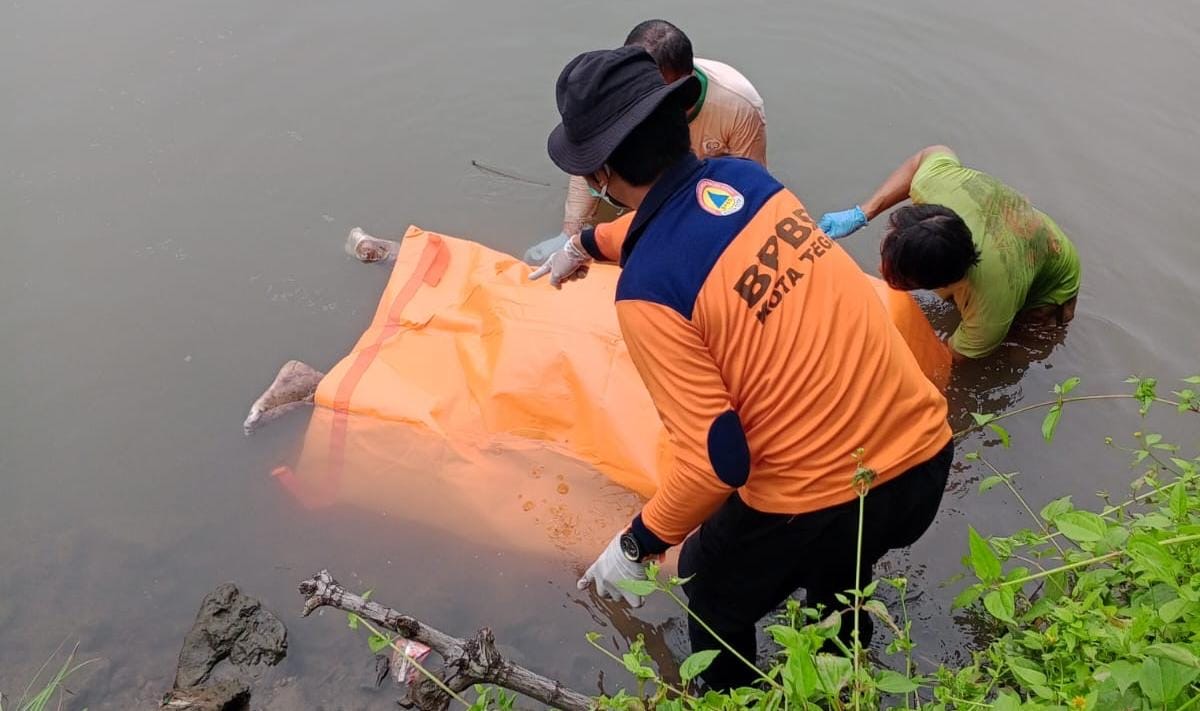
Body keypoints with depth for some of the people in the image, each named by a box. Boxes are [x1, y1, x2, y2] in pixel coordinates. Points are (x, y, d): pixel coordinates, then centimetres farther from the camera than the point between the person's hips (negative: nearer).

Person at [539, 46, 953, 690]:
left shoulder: (647, 289, -21)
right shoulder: (742, 177, 0)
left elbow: (716, 460, -21)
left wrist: (637, 545, -4)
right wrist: (586, 244, 42)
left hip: (816, 503, -6)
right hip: (927, 455, 7)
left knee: (713, 593, 27)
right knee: (837, 561, 39)